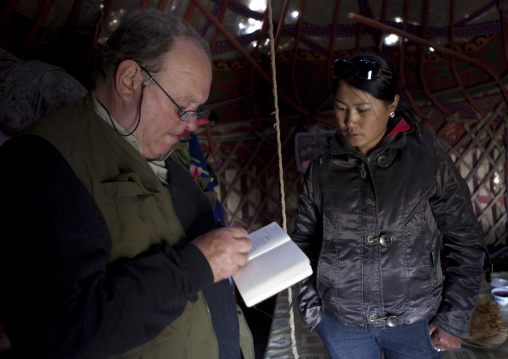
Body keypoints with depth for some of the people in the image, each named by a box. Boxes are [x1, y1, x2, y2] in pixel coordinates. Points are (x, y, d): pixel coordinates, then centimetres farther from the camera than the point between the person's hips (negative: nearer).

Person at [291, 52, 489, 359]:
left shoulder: (429, 157, -9)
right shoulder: (324, 167, -4)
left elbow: (466, 243, -4)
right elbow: (305, 239, 6)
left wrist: (455, 320, -4)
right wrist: (309, 301, 1)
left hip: (416, 324, -1)